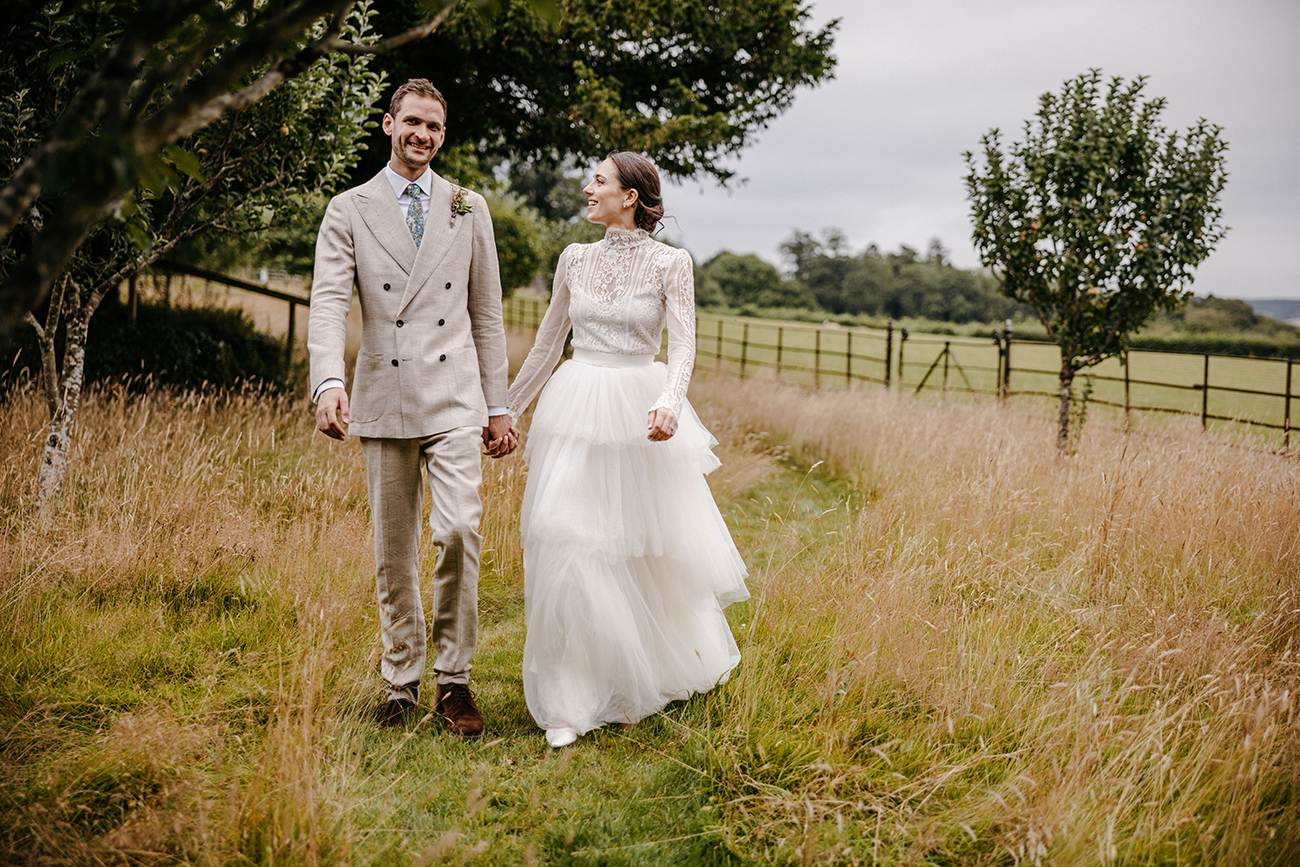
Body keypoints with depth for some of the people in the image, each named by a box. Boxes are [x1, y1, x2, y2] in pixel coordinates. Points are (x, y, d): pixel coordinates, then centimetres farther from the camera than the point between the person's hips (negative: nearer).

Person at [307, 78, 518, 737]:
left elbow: (486, 312, 13)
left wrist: (497, 406, 10)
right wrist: (328, 383, -25)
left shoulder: (468, 209, 12)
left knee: (458, 531, -15)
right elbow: (327, 303, -7)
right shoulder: (349, 211, 6)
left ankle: (454, 679, 1)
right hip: (383, 403, 0)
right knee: (393, 554, 6)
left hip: (453, 401, 0)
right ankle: (401, 685, 20)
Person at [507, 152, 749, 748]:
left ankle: (645, 681, 36)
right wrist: (506, 410, 16)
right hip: (577, 410, 3)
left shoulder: (669, 263, -3)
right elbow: (548, 342, 14)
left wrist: (669, 400, -31)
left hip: (639, 411, -2)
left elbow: (683, 344, -12)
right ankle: (570, 704, 4)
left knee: (652, 550, 10)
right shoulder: (575, 259, 7)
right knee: (567, 550, -5)